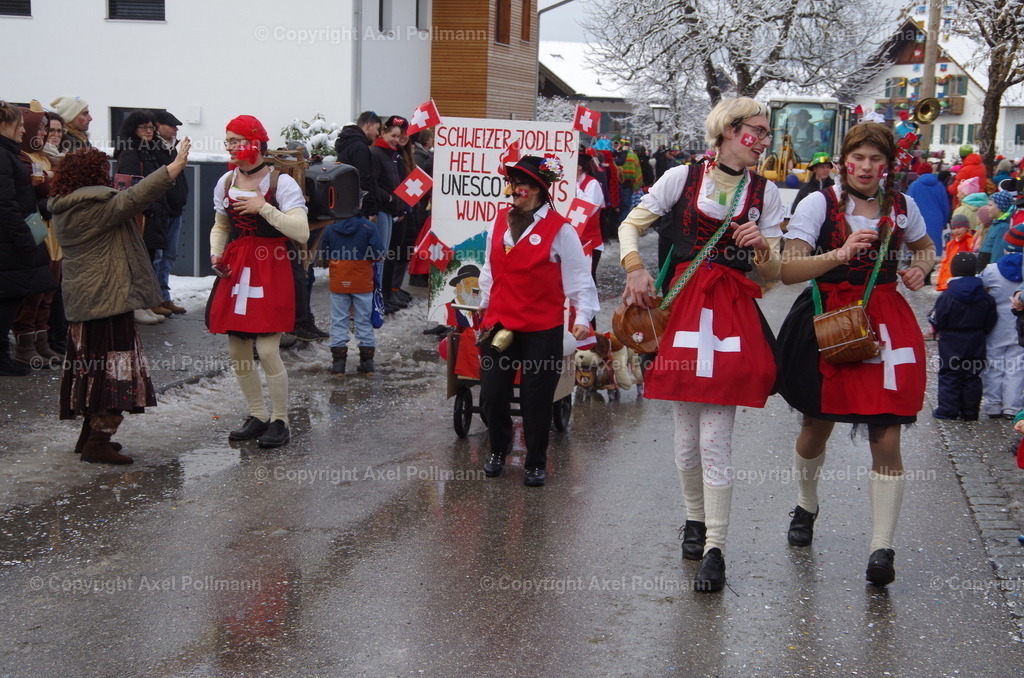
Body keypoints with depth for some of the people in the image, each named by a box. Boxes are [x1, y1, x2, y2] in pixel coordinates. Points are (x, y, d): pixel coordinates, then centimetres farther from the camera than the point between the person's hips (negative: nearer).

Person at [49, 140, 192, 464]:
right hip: (108, 298, -10)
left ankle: (90, 434, 25)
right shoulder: (96, 205, -18)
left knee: (93, 365, 18)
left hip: (81, 300, 10)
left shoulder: (63, 209, 11)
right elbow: (135, 197, -22)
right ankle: (98, 443, -3)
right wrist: (176, 166, -20)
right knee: (114, 366, -4)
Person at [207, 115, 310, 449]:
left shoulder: (281, 183, -10)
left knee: (267, 350, -10)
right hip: (235, 272, 6)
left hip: (272, 274, -6)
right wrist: (216, 253, 4)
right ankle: (257, 416, 24)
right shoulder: (226, 182, 8)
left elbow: (302, 233, -19)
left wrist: (264, 208, -22)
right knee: (237, 352, 7)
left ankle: (280, 421, 6)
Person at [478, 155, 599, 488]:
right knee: (491, 395, 6)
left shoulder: (559, 230, -8)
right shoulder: (499, 223, 7)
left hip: (542, 329, -4)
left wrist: (582, 317, -15)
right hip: (499, 324, 4)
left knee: (536, 399, 3)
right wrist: (485, 305, 21)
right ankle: (498, 449, 31)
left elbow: (579, 277, -8)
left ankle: (536, 463, 20)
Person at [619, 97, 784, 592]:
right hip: (683, 306, 0)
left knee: (715, 439, -7)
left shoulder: (765, 192, 8)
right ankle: (695, 518, 29)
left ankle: (714, 549, -4)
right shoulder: (682, 178, 4)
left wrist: (760, 248, -11)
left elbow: (773, 272, 10)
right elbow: (630, 226, 10)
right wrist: (635, 267, -7)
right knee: (686, 433, 7)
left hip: (735, 314, 0)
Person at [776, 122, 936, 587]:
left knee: (886, 437, -8)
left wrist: (921, 268, 3)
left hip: (885, 321, 1)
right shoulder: (819, 204, -5)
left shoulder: (902, 206, 5)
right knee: (817, 427, 14)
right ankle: (806, 506, 43)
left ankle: (882, 547, -3)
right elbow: (788, 270, -13)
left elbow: (925, 247, 26)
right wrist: (840, 254, -26)